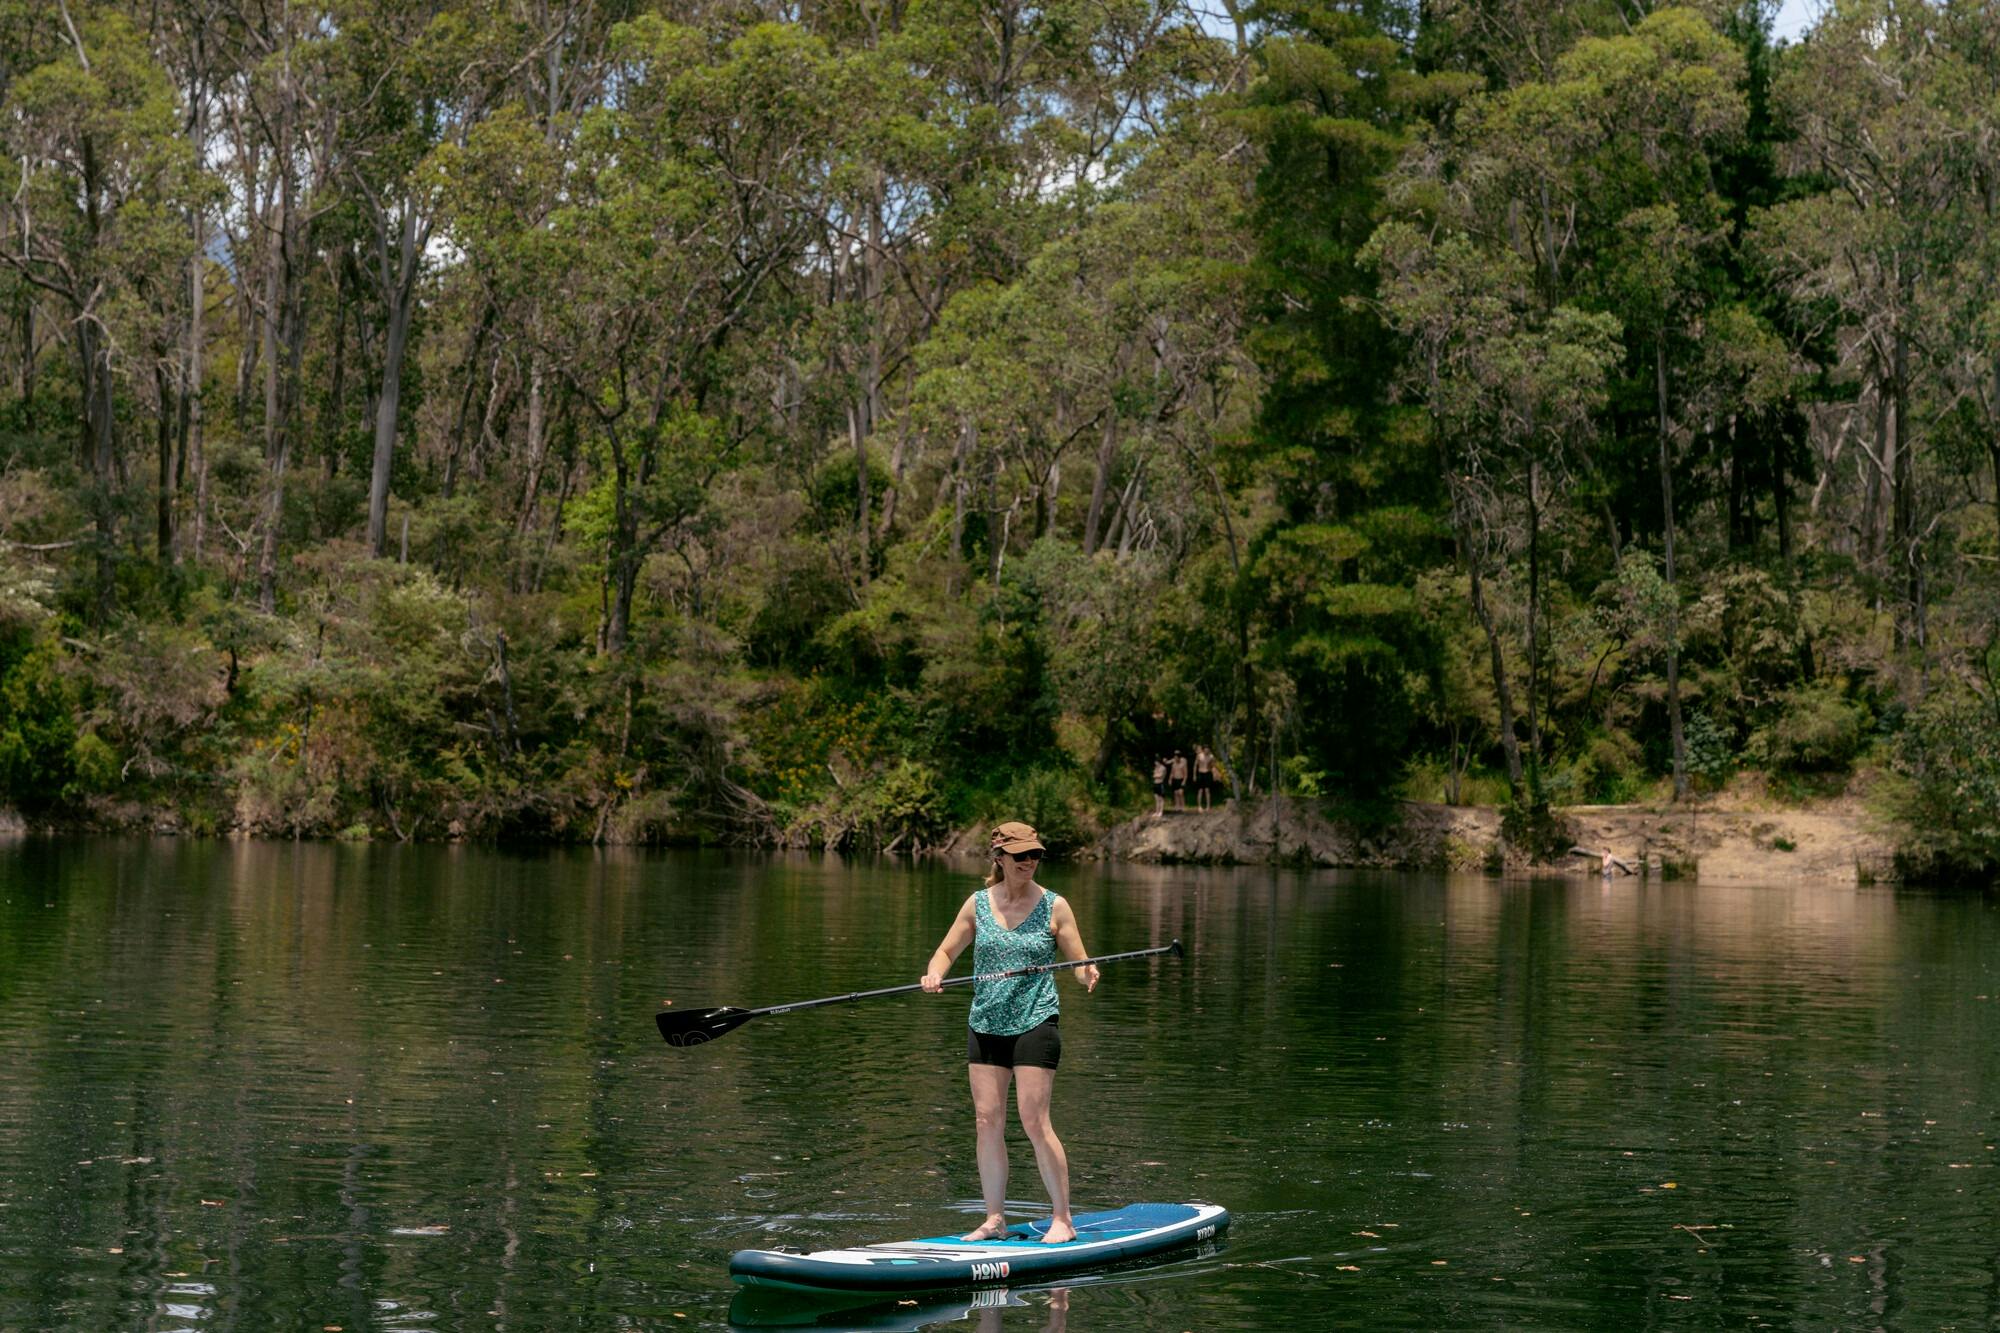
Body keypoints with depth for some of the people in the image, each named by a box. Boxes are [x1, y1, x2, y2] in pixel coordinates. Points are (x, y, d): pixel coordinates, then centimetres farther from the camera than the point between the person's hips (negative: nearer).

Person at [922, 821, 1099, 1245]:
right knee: (987, 1122, 3)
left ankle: (1063, 1219, 1)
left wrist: (1088, 974, -25)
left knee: (1034, 1122, -8)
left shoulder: (1054, 906, -2)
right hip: (985, 1024, 4)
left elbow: (1080, 963, -1)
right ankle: (994, 1219, 12)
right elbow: (946, 951, 11)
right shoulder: (978, 904, 6)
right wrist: (935, 973, -11)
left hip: (1035, 1023, -4)